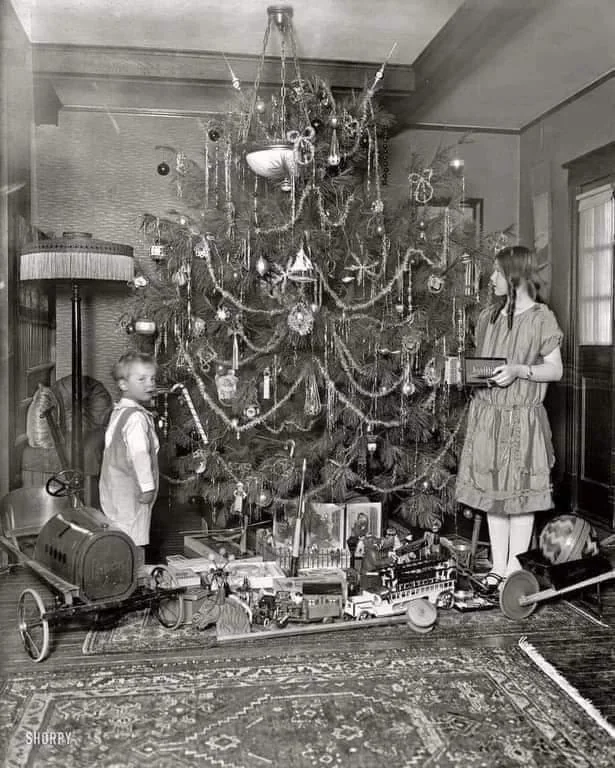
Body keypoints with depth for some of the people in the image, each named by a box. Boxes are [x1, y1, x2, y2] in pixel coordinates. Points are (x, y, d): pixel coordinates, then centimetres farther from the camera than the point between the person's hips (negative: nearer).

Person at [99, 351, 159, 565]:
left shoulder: (118, 412, 14)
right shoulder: (137, 417, -17)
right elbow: (139, 454, -24)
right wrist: (147, 487, -17)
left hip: (114, 490, 10)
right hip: (130, 492, -10)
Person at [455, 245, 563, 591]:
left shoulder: (541, 317, -5)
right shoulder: (488, 316, 11)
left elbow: (556, 370, -4)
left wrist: (519, 371, -19)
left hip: (522, 419, -5)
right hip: (487, 415, 5)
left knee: (520, 495, 2)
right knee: (492, 493, 9)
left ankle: (514, 569, 14)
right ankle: (497, 567, 20)